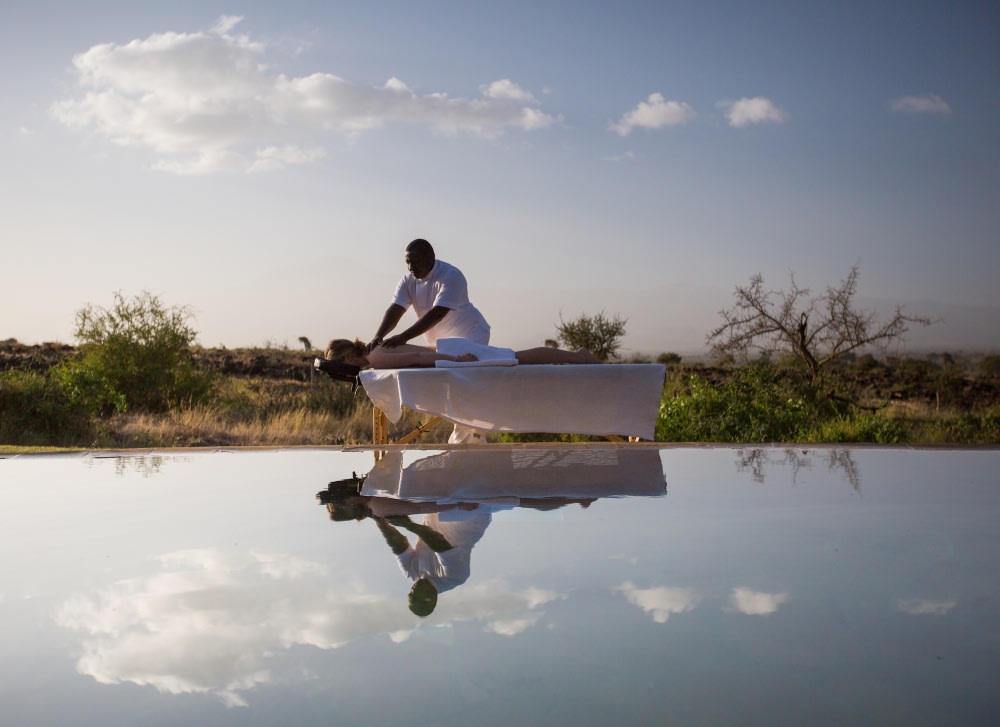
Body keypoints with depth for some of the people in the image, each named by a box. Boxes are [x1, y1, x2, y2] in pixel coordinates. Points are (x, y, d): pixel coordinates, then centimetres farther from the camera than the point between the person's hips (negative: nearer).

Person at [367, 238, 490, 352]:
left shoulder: (451, 276, -22)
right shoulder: (408, 281, -2)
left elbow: (437, 313, -32)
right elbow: (395, 310, -11)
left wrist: (404, 337, -39)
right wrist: (378, 336, -31)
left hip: (470, 337, -6)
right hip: (443, 342, 6)